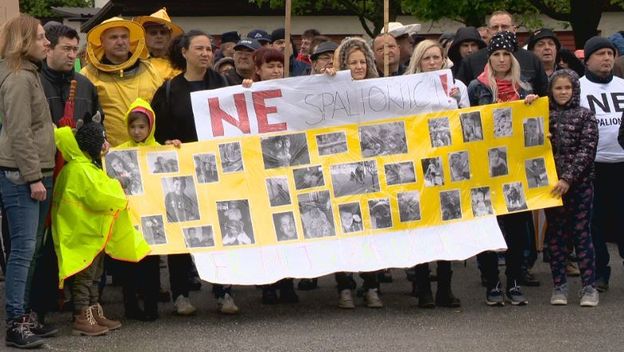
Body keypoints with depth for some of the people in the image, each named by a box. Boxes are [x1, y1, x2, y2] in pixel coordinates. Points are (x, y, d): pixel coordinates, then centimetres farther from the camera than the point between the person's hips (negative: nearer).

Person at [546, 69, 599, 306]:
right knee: (556, 235, 6)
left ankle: (589, 286, 3)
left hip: (579, 184, -3)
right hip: (551, 184, 3)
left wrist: (568, 178, -16)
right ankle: (559, 285, 11)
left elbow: (587, 151, -8)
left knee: (581, 233, -1)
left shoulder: (585, 116, 0)